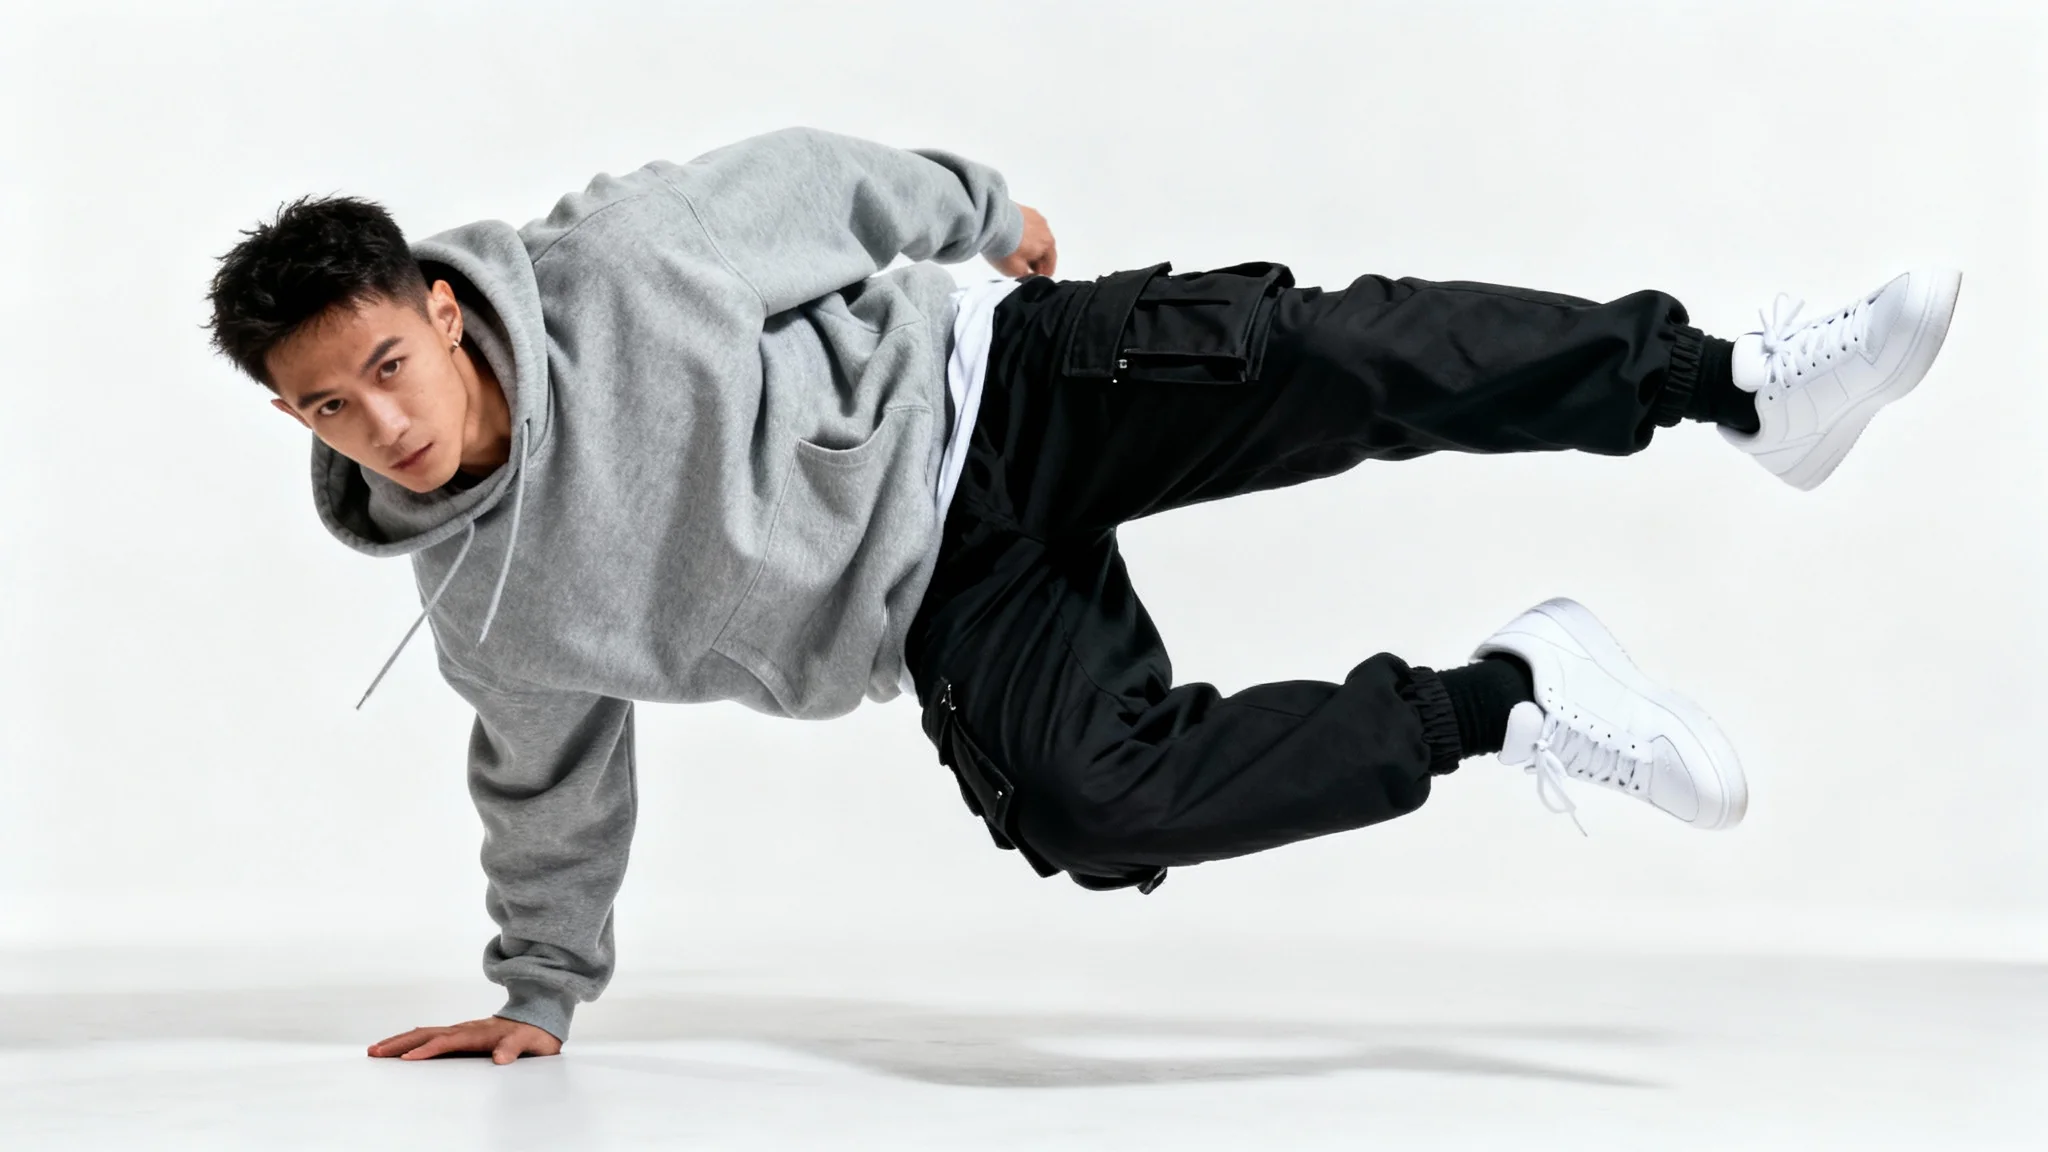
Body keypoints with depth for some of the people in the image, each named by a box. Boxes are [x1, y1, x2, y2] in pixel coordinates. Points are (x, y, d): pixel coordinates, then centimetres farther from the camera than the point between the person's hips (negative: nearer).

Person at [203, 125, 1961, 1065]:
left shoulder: (609, 260, -14)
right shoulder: (488, 615, -6)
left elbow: (812, 178, 2)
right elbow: (555, 787, 12)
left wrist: (976, 221, 15)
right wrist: (540, 990, 21)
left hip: (991, 386, -1)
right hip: (945, 606, 2)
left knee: (1321, 357, -25)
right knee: (1091, 806, -27)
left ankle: (1740, 382, -16)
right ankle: (1511, 697, -14)